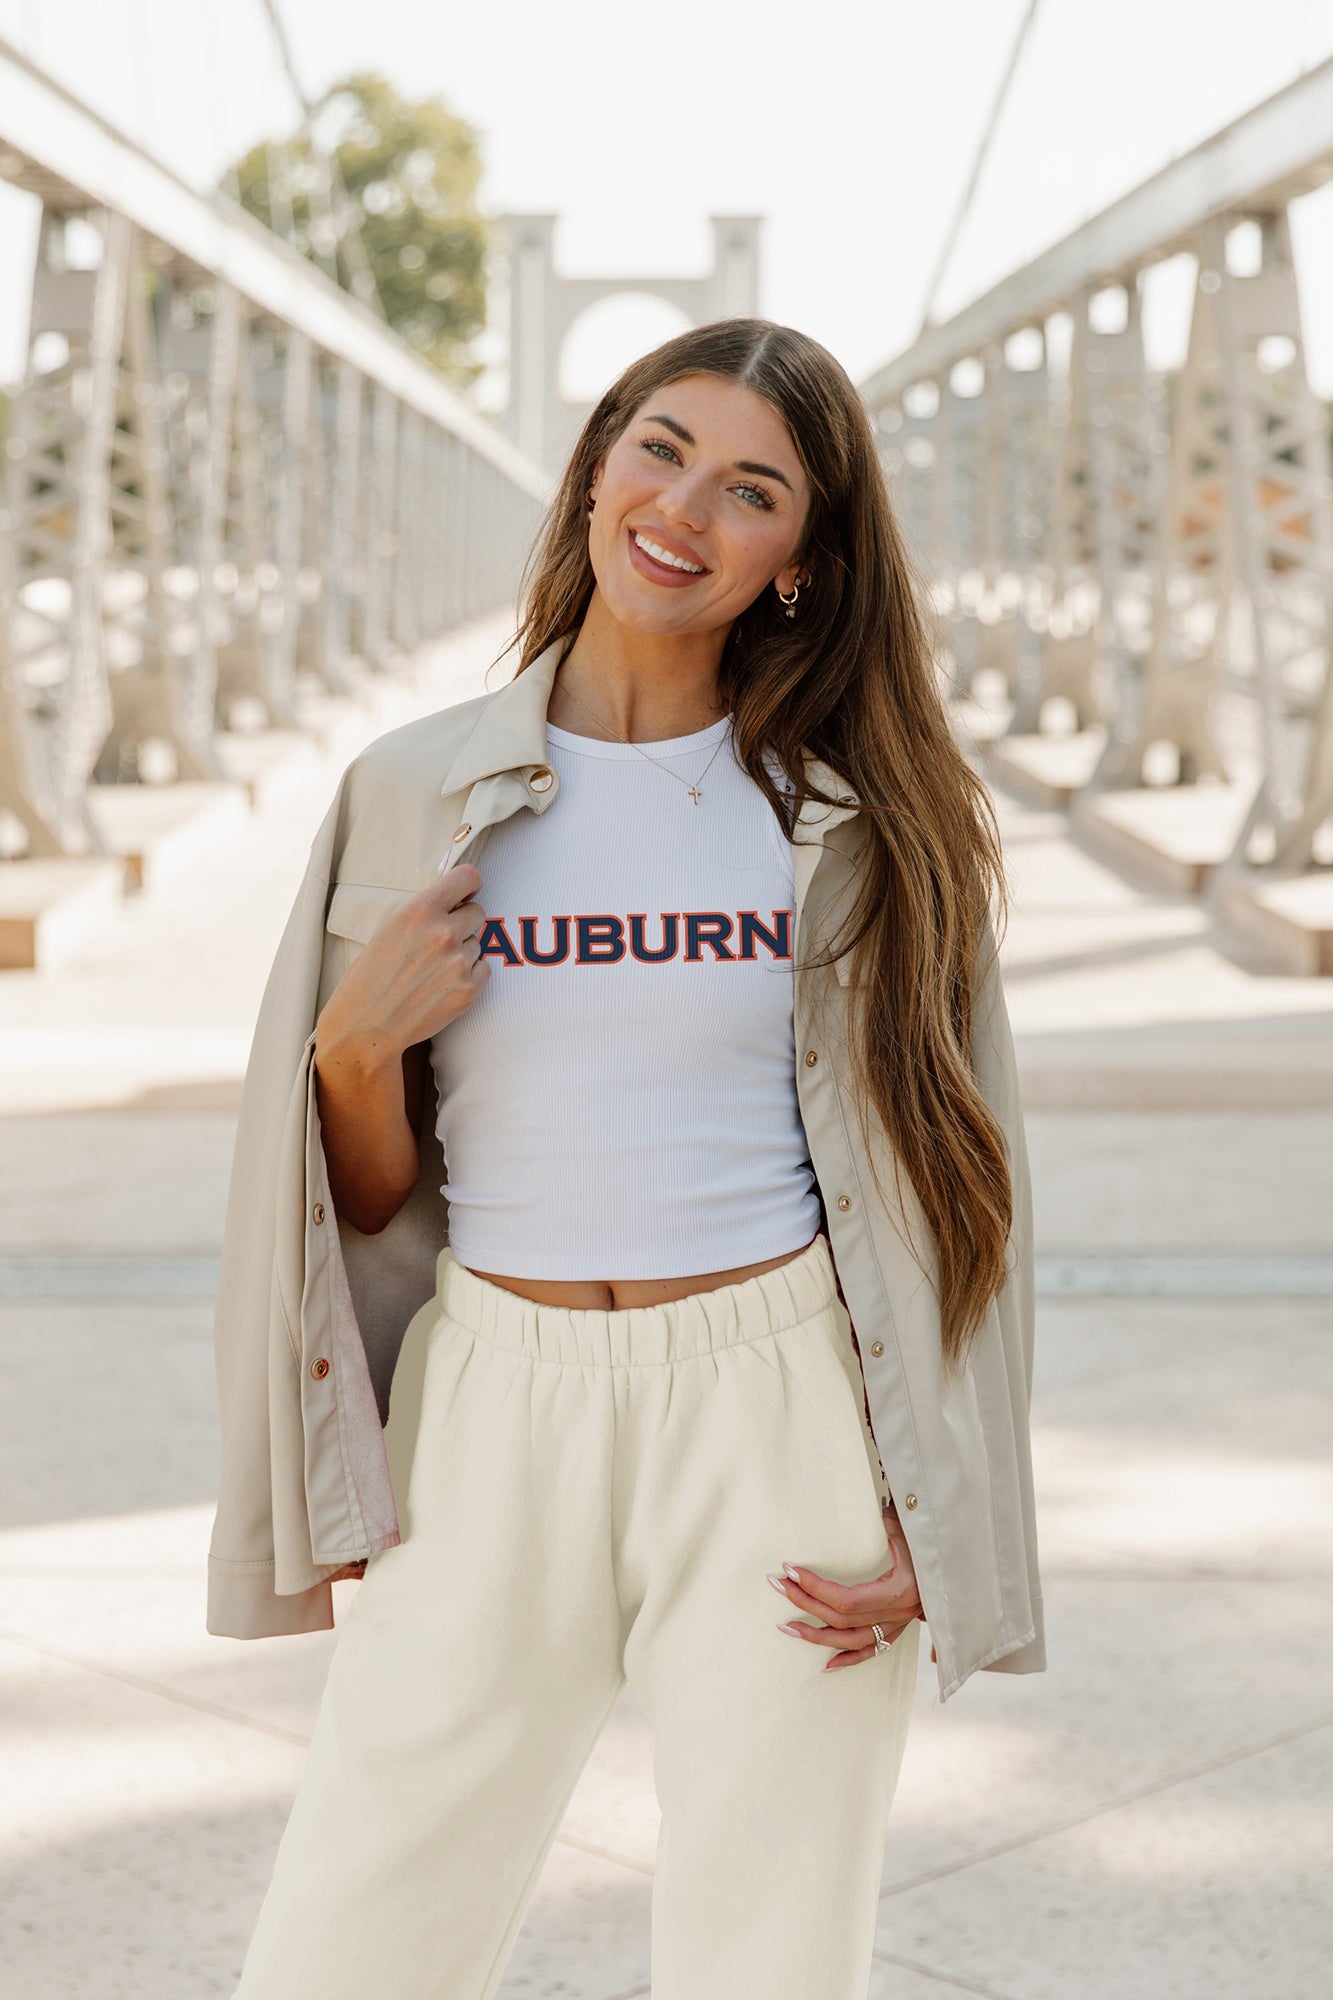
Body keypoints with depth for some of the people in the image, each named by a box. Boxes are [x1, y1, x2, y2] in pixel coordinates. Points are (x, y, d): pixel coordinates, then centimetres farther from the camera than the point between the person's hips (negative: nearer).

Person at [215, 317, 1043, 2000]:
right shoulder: (416, 789, 4)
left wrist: (927, 1516, -1)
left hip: (778, 1418, -1)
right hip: (497, 1416, 1)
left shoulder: (855, 819, 2)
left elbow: (938, 1178, 5)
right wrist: (357, 1045, -11)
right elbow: (368, 1198, 9)